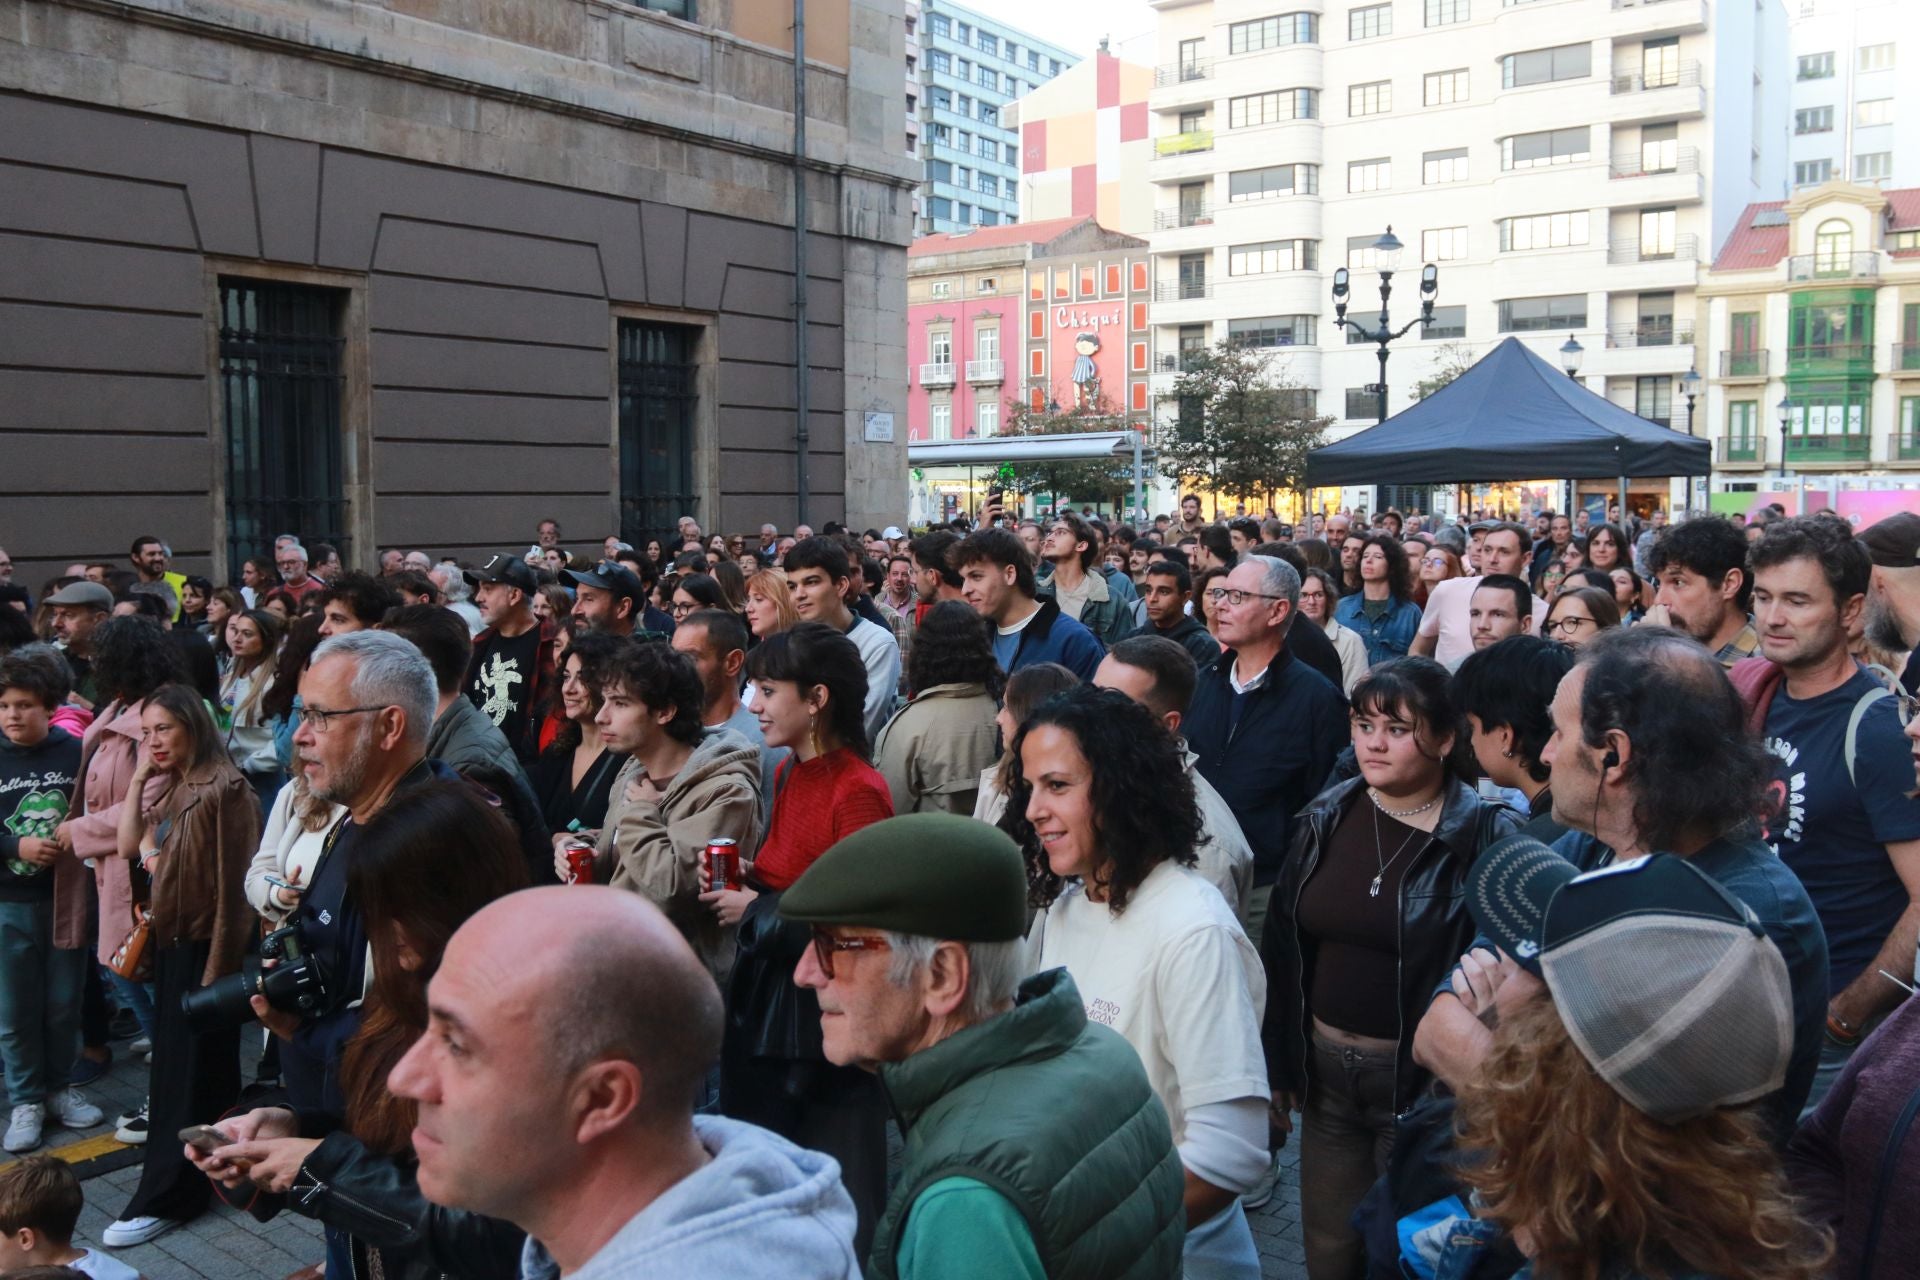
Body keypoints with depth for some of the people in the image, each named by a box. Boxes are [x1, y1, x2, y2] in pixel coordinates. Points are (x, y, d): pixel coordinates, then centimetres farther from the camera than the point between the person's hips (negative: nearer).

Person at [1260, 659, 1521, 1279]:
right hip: (1325, 1069, 5)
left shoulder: (1486, 835, -14)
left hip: (1423, 1078, -4)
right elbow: (1283, 947, 5)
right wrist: (1278, 1063, 7)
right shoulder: (1328, 816, 1)